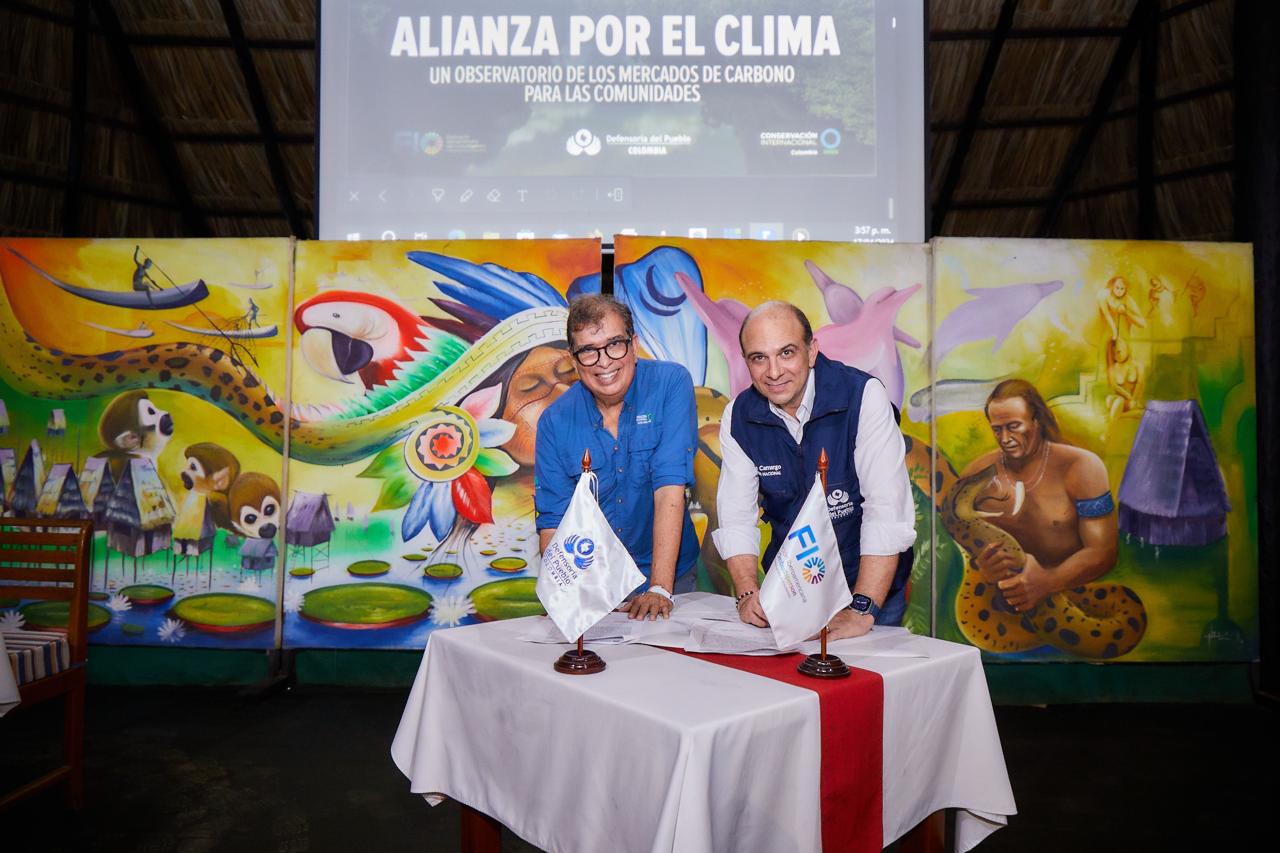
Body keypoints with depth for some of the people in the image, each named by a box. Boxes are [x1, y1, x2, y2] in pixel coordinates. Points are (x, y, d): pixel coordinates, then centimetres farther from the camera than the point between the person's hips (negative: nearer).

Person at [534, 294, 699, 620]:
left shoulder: (671, 384, -9)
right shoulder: (555, 422, -3)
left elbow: (670, 487, -17)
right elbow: (553, 521, -4)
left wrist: (660, 588, -23)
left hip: (671, 575, -1)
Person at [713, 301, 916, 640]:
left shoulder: (863, 395, -17)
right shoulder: (738, 416, -5)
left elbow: (888, 510, -22)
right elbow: (736, 518, -4)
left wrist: (862, 611, -28)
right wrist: (748, 593, -18)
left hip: (870, 587, -2)